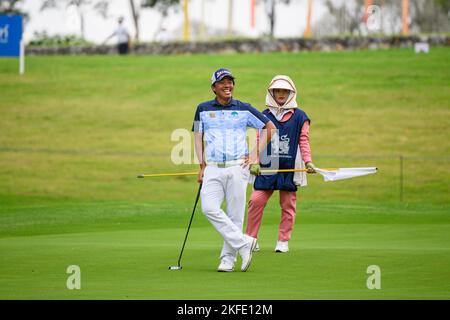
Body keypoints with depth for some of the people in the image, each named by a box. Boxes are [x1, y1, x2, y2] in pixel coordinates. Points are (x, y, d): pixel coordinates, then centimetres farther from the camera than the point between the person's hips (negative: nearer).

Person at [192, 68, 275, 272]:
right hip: (213, 169, 1)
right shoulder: (203, 109, 10)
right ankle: (243, 243, -10)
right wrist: (202, 165, 3)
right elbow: (198, 137, 14)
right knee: (209, 208, -17)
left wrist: (255, 154, 4)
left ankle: (228, 258, 6)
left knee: (235, 214, -2)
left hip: (238, 167, -1)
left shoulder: (244, 109, 5)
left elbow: (270, 127, 11)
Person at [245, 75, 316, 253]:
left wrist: (307, 161, -7)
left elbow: (304, 140, 4)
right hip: (267, 166, 1)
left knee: (288, 205, 2)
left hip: (290, 167, -1)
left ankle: (283, 241, 12)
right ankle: (250, 239, 1)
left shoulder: (299, 117, 6)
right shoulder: (264, 116, 10)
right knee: (256, 200, -8)